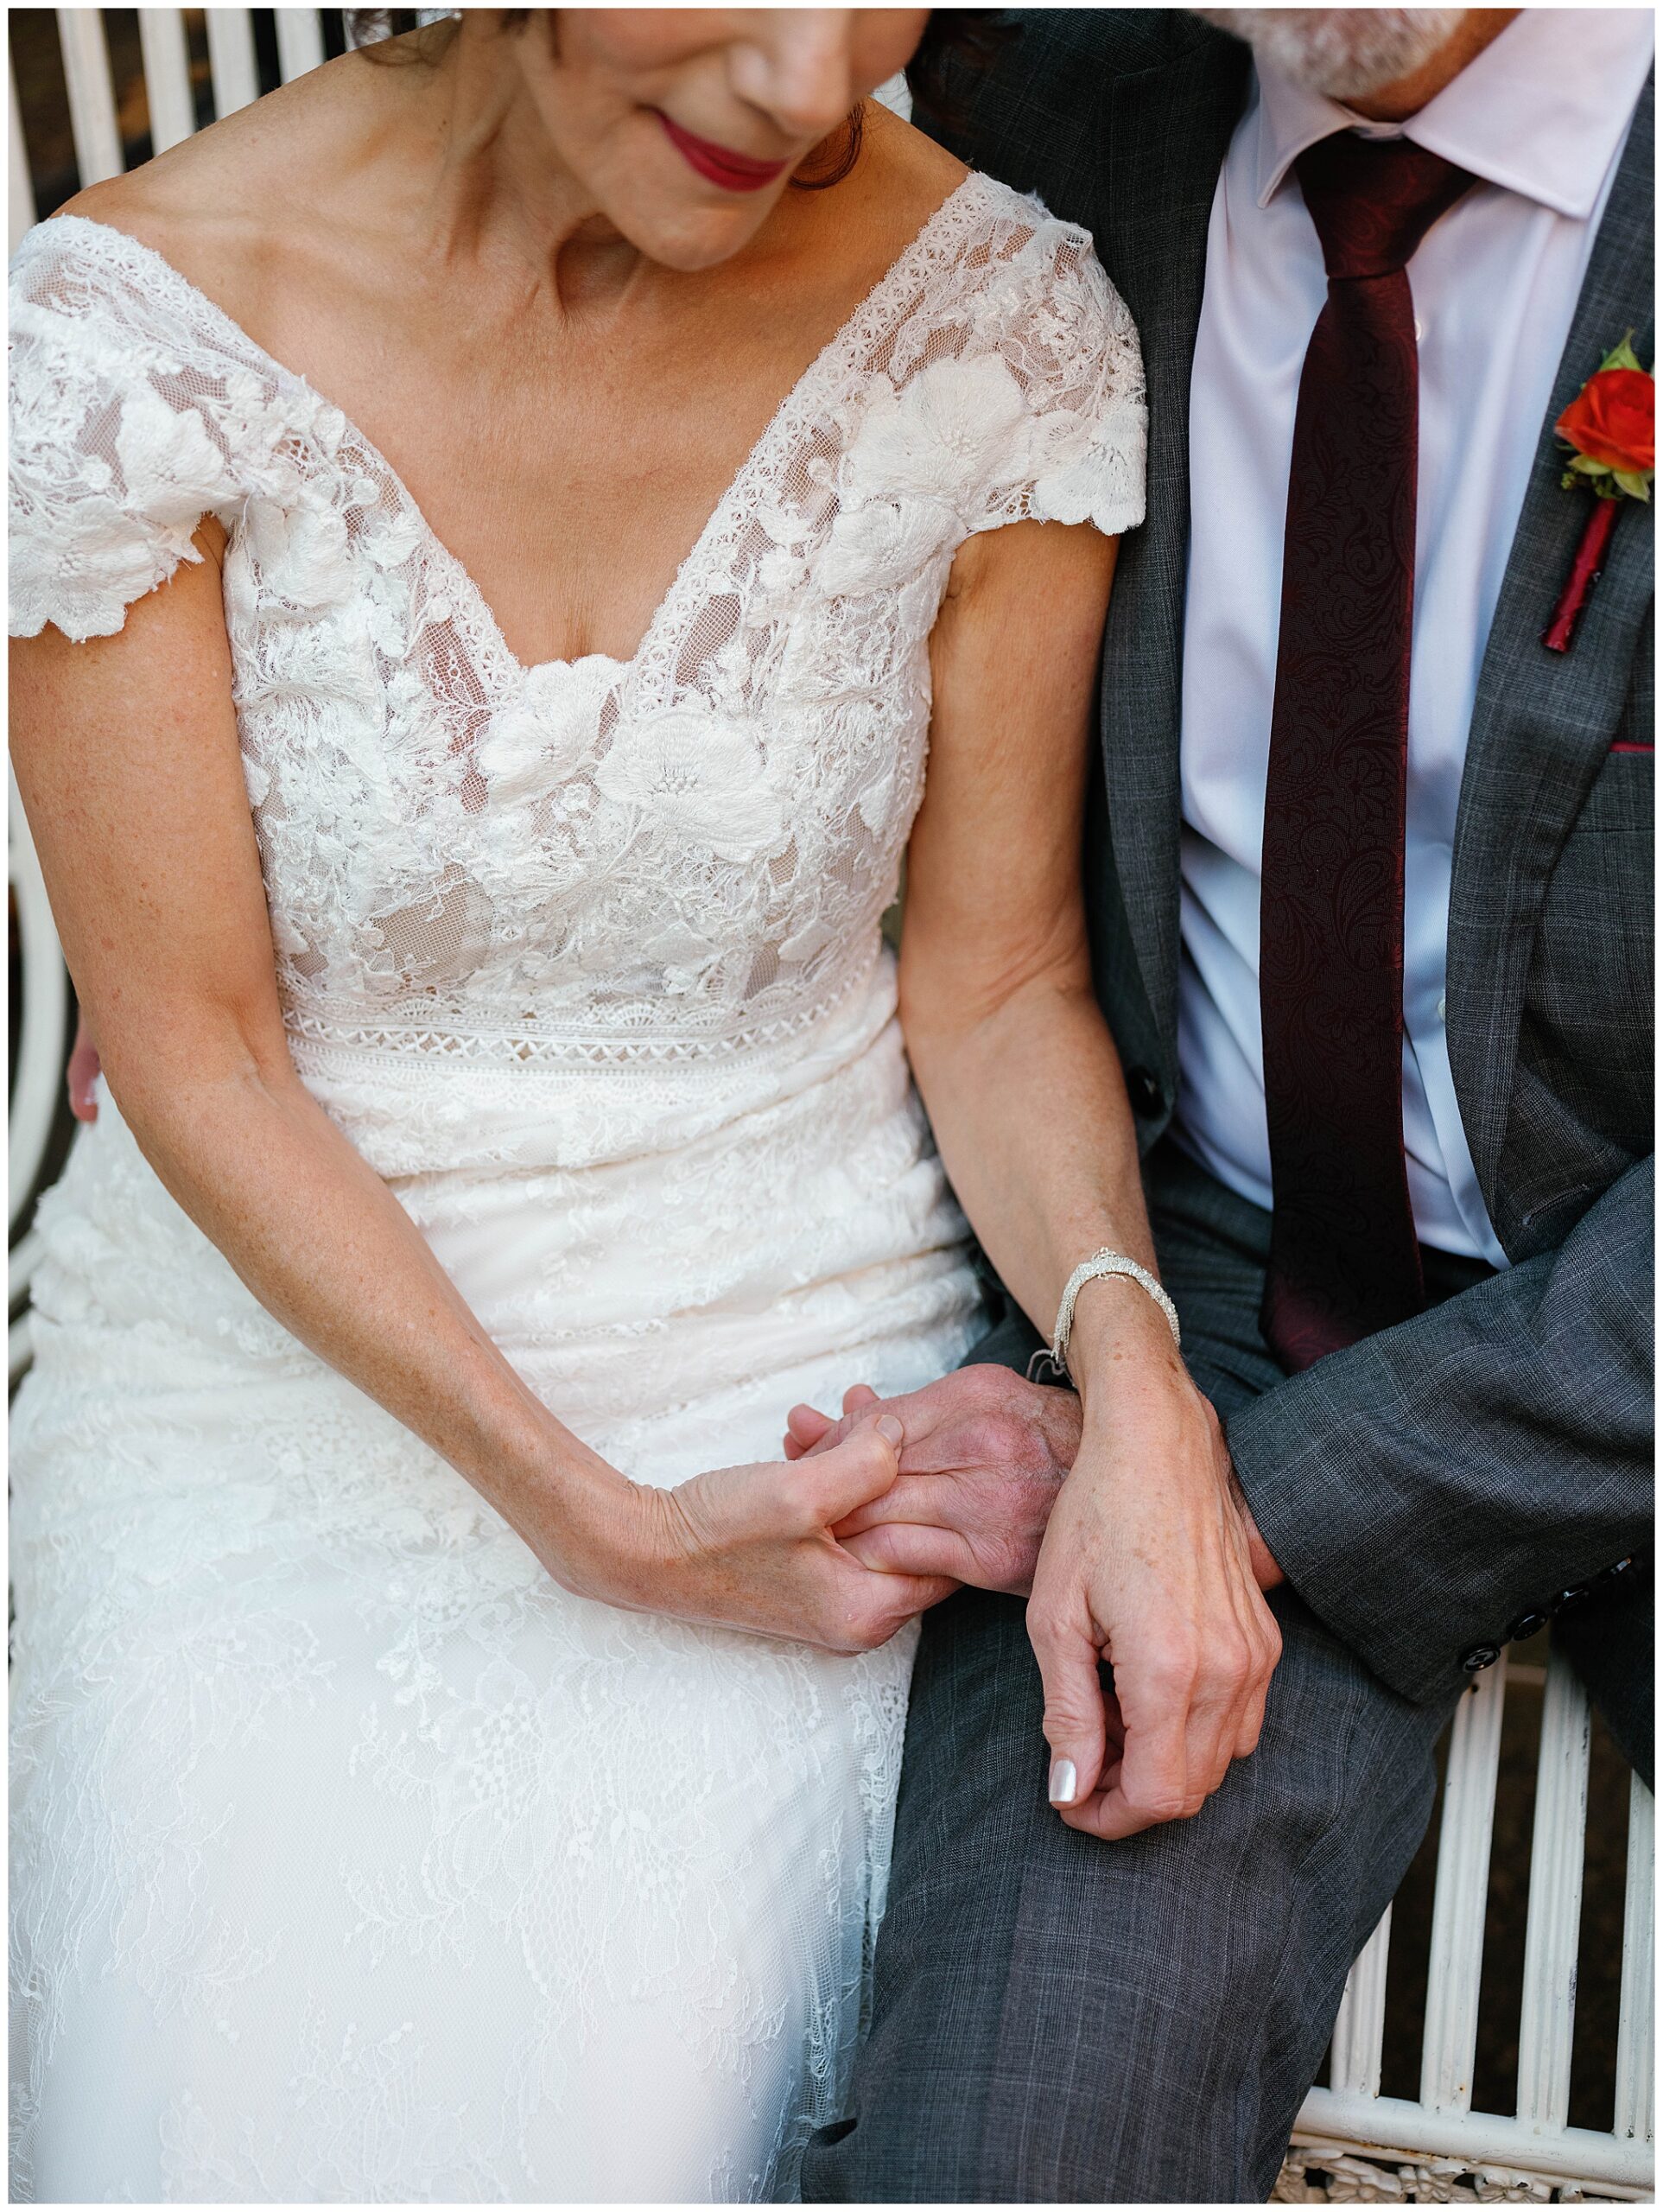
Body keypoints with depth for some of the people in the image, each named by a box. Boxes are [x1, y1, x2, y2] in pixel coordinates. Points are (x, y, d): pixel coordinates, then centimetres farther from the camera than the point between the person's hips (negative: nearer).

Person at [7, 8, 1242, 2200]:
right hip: (281, 1341, 0)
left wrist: (1126, 1346, -22)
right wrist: (587, 1515, -15)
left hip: (785, 1361, 1)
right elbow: (195, 1051, -9)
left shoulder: (1004, 319, -10)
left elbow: (1000, 981, -2)